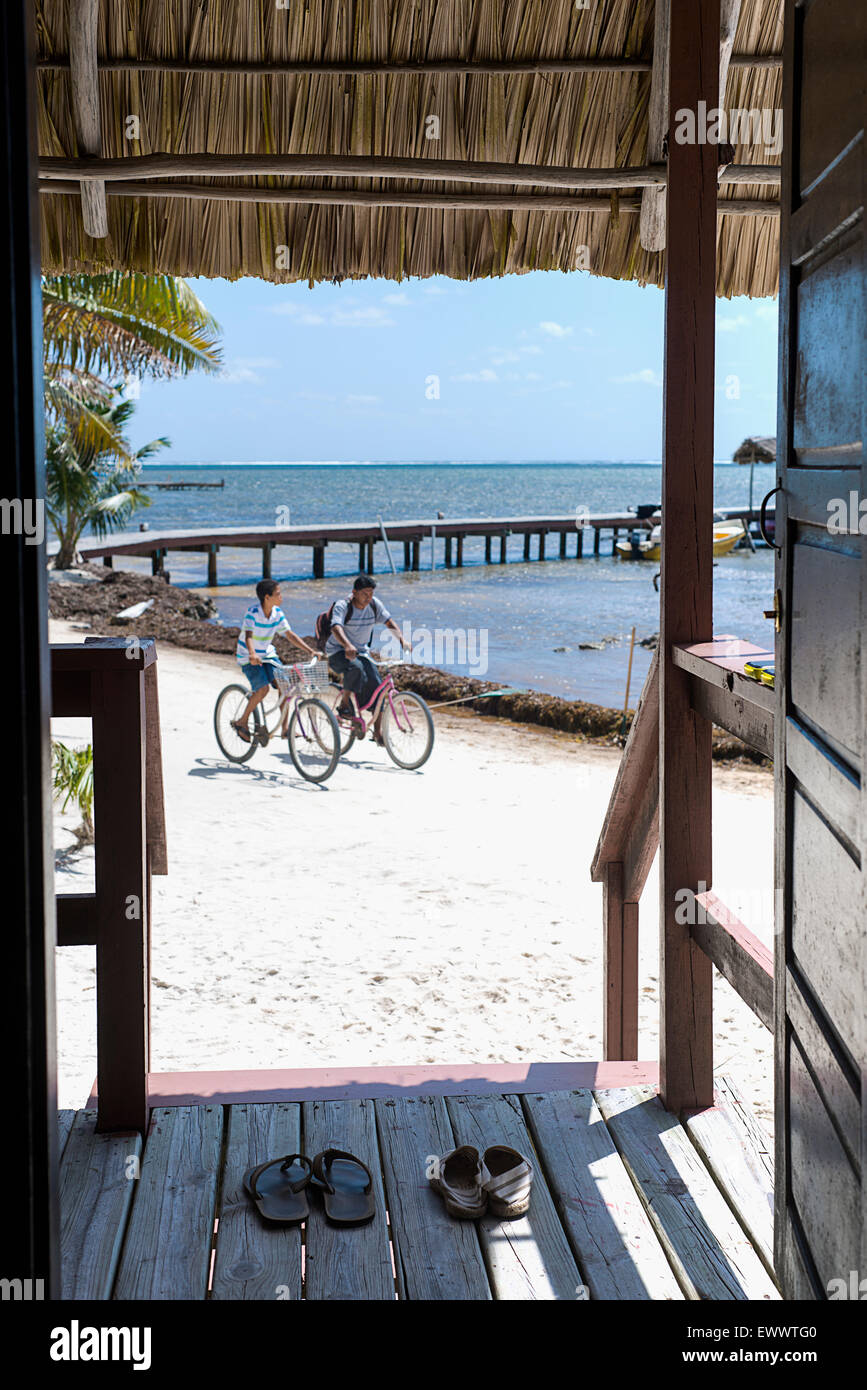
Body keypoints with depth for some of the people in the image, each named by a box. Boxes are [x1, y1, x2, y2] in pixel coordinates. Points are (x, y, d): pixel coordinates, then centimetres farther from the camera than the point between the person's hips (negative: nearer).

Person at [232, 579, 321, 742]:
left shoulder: (277, 613, -5)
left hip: (267, 654, 6)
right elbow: (248, 636, -35)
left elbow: (290, 635, -2)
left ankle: (285, 727, -4)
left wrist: (311, 651, -11)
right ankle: (242, 722, -4)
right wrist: (252, 655, -54)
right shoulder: (252, 612, -23)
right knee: (263, 688, -24)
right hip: (248, 657, -6)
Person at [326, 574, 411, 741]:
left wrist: (402, 640, -26)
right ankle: (345, 704, -17)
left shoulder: (374, 604, -4)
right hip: (338, 652, -5)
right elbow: (336, 628, -36)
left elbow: (389, 622, -7)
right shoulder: (342, 606, -19)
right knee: (355, 668, -38)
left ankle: (377, 731, -2)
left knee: (376, 685, -11)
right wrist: (347, 645, -55)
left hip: (361, 651, 5)